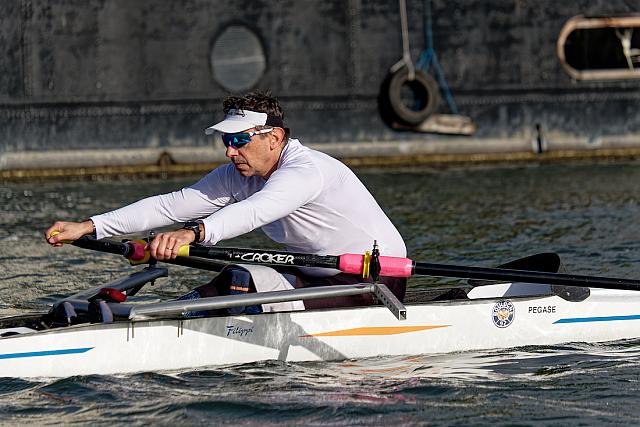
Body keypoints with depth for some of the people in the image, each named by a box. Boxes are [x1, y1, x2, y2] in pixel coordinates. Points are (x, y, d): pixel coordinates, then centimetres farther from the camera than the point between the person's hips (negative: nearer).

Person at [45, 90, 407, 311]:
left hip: (377, 283, -9)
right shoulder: (239, 176, 2)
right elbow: (170, 205, -4)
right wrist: (88, 227, -13)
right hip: (322, 277, 9)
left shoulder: (307, 171, -25)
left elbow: (253, 212, -44)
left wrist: (192, 233, -60)